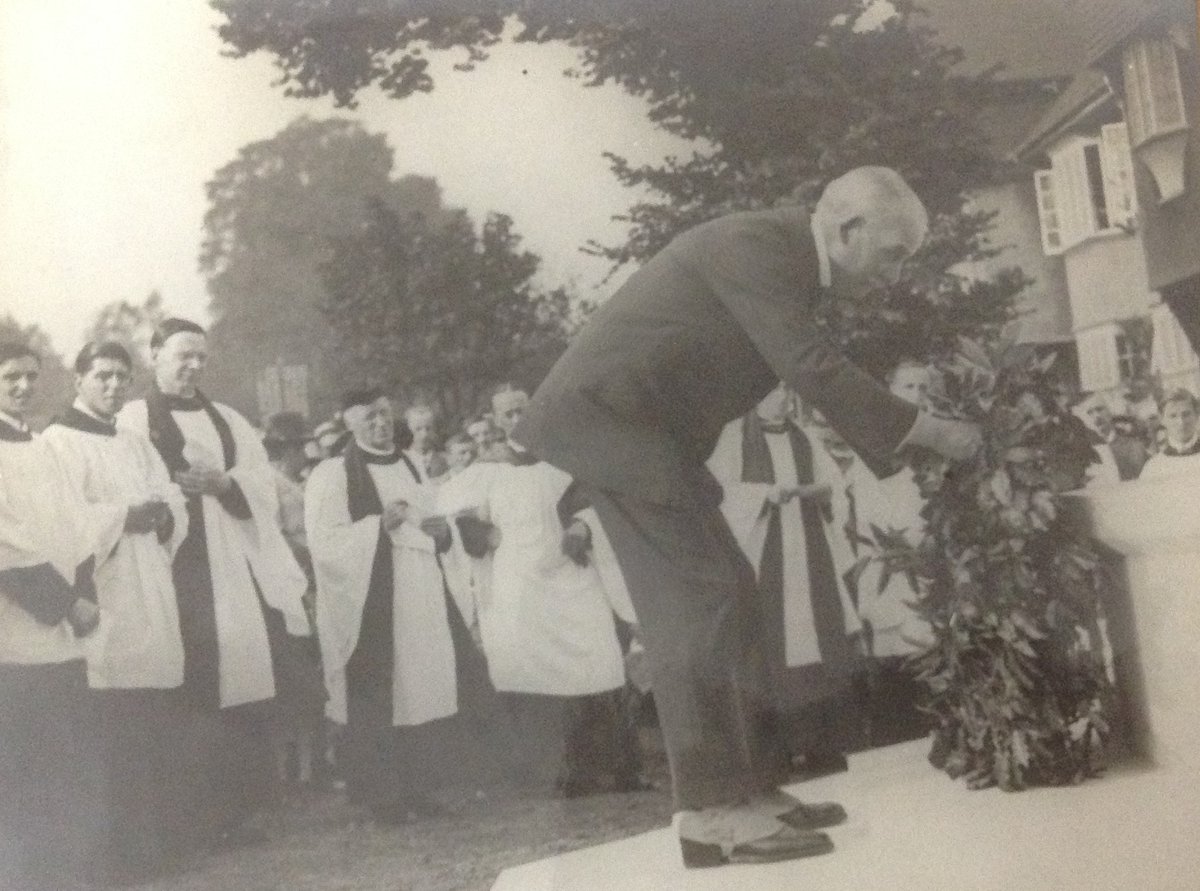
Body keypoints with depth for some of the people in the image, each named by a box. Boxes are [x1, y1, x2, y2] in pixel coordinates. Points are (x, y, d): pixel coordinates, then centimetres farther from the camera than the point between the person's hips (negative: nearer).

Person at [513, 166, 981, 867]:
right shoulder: (755, 244, -17)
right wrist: (929, 431, -16)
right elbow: (810, 369, -23)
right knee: (702, 600, -12)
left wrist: (907, 445, 19)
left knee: (720, 595, 7)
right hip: (612, 415, -10)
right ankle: (715, 811, -7)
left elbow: (816, 369, 22)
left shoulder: (788, 260, 13)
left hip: (646, 425, 10)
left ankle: (750, 787, 12)